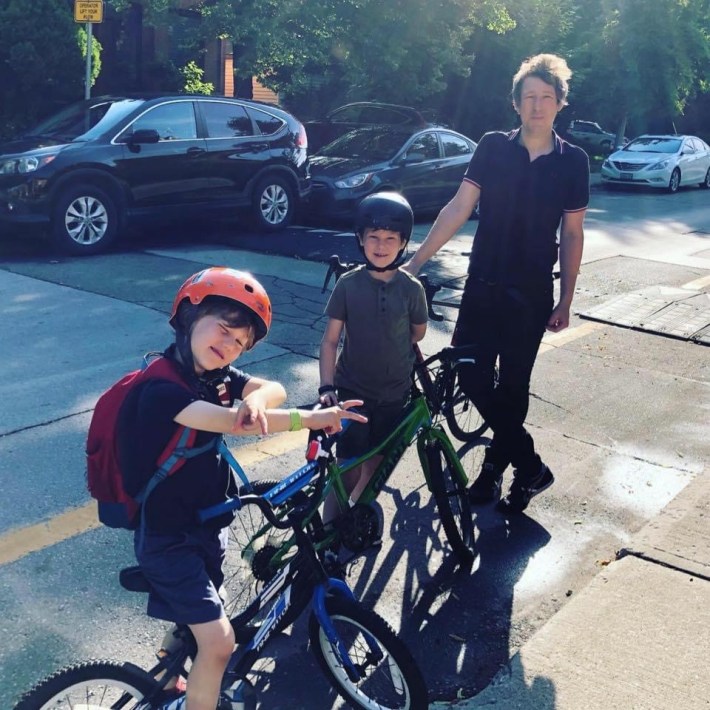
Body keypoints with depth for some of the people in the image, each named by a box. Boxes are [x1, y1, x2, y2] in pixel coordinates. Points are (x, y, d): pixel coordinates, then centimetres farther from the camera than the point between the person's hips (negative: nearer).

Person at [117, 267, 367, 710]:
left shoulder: (218, 376, 0)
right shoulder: (159, 387, -26)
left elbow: (274, 389, -13)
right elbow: (228, 422, -39)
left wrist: (255, 399, -36)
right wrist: (310, 419, -40)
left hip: (207, 522, 8)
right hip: (167, 535, -8)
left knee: (194, 619, 26)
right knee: (219, 641, -11)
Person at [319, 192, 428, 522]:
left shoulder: (412, 288, -8)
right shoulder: (348, 284, -10)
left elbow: (418, 332, 10)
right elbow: (330, 340, -7)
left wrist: (389, 349, 7)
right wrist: (326, 387, -15)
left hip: (394, 392, 2)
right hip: (352, 390, -2)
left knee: (377, 463, 16)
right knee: (348, 467, -3)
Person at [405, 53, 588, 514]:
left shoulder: (572, 161, -2)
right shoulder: (493, 148, -1)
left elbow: (572, 234, 2)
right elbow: (459, 208, -3)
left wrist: (565, 300, 1)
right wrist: (416, 262, -8)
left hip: (532, 294, -1)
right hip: (483, 285, 1)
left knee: (513, 383, 8)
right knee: (471, 375, -3)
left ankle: (497, 462, 29)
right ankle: (530, 466, 12)